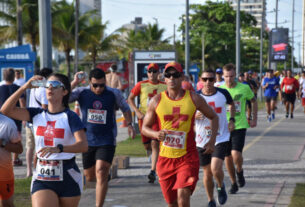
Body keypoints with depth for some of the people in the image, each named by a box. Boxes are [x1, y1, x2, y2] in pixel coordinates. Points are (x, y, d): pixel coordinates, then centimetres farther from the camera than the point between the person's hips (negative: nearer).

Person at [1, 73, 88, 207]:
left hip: (67, 177, -2)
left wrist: (58, 149, -37)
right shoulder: (37, 115, 6)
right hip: (41, 178, 2)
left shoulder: (70, 117, -6)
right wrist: (24, 87, -10)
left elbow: (83, 145, -20)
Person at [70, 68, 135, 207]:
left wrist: (129, 124, 5)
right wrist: (74, 83, -22)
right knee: (89, 177, 13)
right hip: (88, 141, 2)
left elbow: (125, 108, 15)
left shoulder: (114, 94, -3)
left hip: (107, 142, -2)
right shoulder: (81, 92, -4)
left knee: (101, 173, -17)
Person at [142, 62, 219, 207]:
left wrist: (212, 142, 4)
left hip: (188, 158, -2)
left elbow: (213, 117, 14)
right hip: (165, 158, 2)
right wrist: (156, 134, -13)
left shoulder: (194, 99, 0)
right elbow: (145, 128, 9)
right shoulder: (156, 101, 2)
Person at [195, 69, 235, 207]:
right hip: (202, 140, 1)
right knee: (207, 173, 10)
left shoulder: (223, 93, -4)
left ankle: (221, 187, 15)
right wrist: (195, 116, -18)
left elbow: (231, 104, 18)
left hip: (221, 138, -1)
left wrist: (232, 120, 3)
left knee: (216, 169, -18)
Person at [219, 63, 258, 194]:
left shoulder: (244, 88, -4)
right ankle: (233, 183, 26)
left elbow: (254, 101, 14)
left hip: (240, 126, -2)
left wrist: (254, 119, 11)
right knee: (227, 157, 7)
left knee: (236, 154, -19)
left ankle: (240, 171, 14)